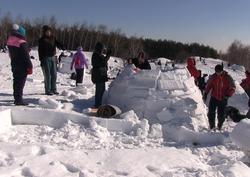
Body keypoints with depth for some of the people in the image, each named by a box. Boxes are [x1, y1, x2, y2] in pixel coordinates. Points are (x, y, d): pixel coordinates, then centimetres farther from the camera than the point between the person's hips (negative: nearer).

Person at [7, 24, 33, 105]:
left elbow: (11, 54, 16)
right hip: (22, 67, -8)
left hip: (14, 65, 8)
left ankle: (17, 99, 27)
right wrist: (29, 66, -12)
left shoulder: (10, 41, 7)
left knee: (16, 82, 16)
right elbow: (26, 56, -18)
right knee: (21, 82, -3)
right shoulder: (22, 43, -19)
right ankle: (19, 100, -2)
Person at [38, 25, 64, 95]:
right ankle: (48, 90, 4)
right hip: (46, 58, -5)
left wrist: (62, 47, -24)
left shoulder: (53, 38, 11)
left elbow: (57, 43, 0)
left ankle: (54, 89, 15)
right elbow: (40, 51, -4)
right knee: (47, 75, -2)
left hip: (53, 58, 5)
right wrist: (41, 60, -10)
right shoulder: (42, 40, -2)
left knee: (54, 75, 7)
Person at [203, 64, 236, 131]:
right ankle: (212, 126, 21)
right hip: (214, 98, 2)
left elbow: (232, 88, -7)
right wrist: (205, 94, 2)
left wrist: (227, 95, -20)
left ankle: (219, 126, 29)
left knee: (221, 115, 6)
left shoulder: (228, 78, -11)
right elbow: (208, 85, 8)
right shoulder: (213, 77, -5)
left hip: (223, 100, -2)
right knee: (211, 113, 2)